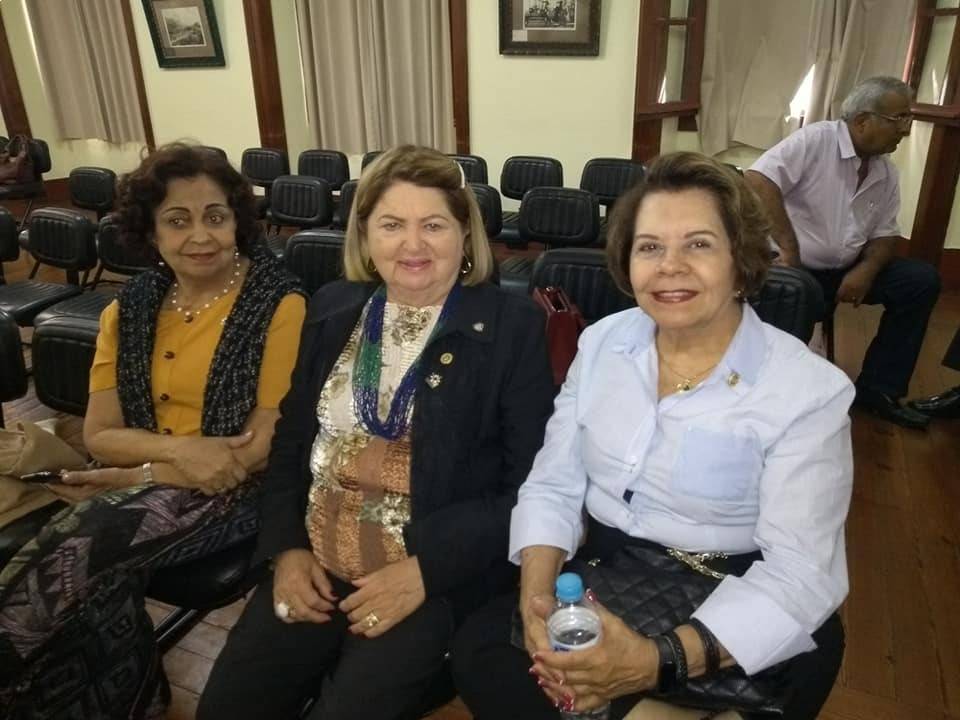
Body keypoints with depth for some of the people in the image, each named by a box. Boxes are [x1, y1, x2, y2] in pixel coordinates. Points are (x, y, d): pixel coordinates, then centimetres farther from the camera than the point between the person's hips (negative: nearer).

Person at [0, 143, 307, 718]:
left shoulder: (279, 304, -10)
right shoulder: (129, 309, 7)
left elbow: (264, 447, -14)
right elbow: (99, 434, 2)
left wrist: (132, 478, -14)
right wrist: (178, 448, -19)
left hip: (234, 493, -4)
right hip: (130, 486, 4)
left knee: (78, 551, -25)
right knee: (92, 577, -26)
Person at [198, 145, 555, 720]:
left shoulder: (513, 327, -6)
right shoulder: (333, 310, 8)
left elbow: (529, 485, -9)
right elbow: (291, 439, 13)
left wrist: (424, 570, -16)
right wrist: (287, 548, 0)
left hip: (439, 578, -4)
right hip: (314, 567, 4)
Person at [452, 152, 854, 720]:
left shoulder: (809, 390, -13)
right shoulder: (602, 342, 0)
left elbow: (800, 574, -18)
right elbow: (553, 485, 1)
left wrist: (659, 661, -31)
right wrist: (538, 590, -18)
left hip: (727, 610, -2)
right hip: (601, 581, 3)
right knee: (479, 652, -16)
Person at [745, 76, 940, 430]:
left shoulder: (886, 173, 9)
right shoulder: (814, 139, -12)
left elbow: (884, 234, 12)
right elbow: (757, 180, -26)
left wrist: (866, 270, -11)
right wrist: (788, 247, -25)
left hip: (845, 270, 7)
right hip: (795, 268, -7)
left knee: (922, 280, -3)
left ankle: (877, 389, 4)